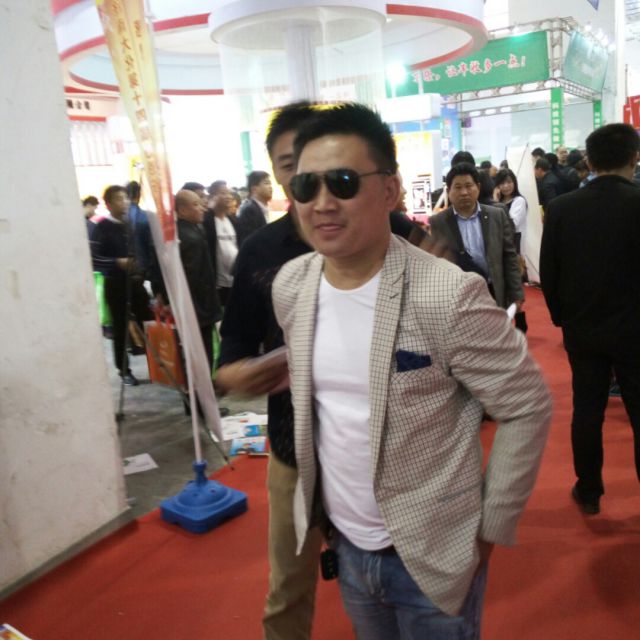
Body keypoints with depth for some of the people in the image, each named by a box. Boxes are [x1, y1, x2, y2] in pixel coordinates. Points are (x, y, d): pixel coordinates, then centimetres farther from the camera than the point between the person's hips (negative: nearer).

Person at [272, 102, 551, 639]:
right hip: (346, 545, 5)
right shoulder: (289, 287, -6)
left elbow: (528, 407, -14)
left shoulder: (447, 295, -24)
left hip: (433, 554, -5)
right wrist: (324, 501, 12)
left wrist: (491, 527, -9)